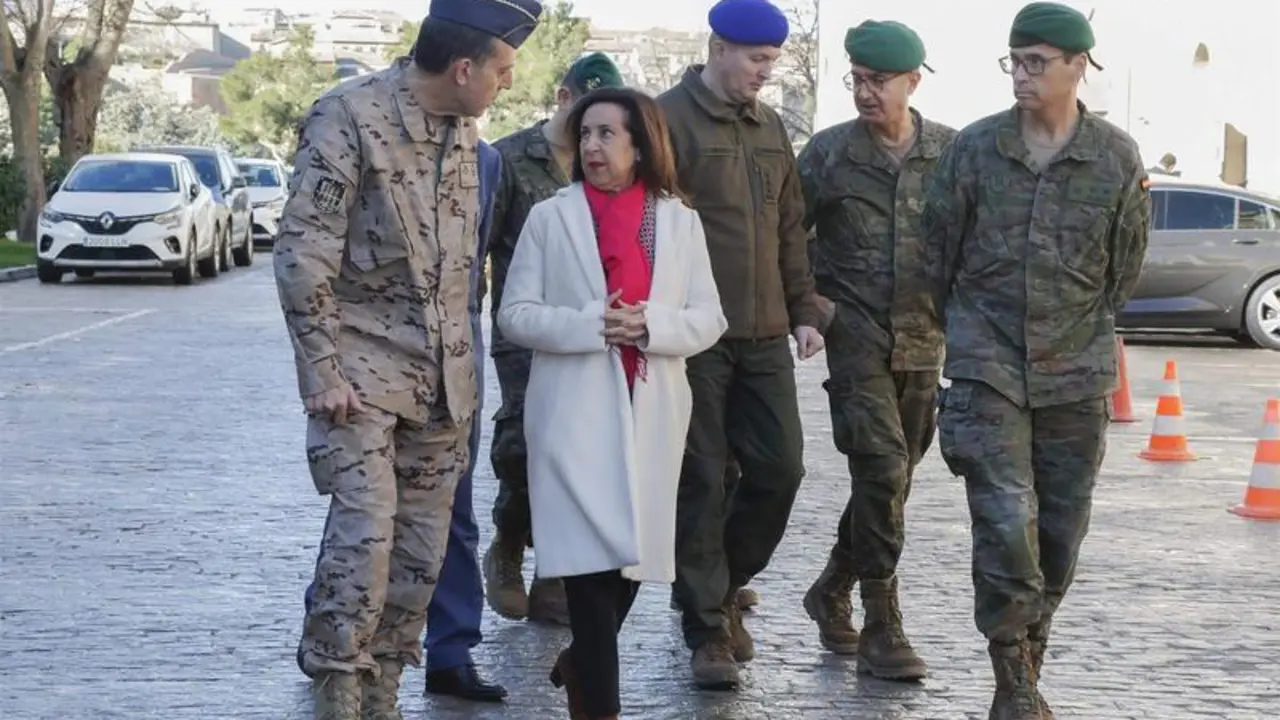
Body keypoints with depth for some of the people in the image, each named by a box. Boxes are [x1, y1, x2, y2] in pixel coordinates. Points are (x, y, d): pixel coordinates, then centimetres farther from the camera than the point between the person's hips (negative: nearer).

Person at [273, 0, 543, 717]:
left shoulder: (464, 128, 9)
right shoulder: (350, 115, -12)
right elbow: (303, 253, -13)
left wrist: (463, 369, 15)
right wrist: (322, 371, -15)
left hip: (442, 376, 7)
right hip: (363, 368, -6)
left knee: (422, 546, 7)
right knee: (364, 535, -14)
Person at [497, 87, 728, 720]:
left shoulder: (679, 221, 8)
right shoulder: (551, 217, 2)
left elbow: (709, 319, 6)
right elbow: (515, 314, -1)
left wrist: (651, 326, -14)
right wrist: (591, 325, -16)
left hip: (651, 413, 3)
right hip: (574, 413, -3)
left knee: (633, 555, 11)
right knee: (592, 557, -11)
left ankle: (582, 664, 37)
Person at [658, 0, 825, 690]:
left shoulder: (770, 128, 15)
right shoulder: (670, 119, -7)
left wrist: (803, 311, 14)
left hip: (764, 334, 6)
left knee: (780, 468, 4)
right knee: (701, 482, -1)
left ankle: (722, 590, 25)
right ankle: (708, 628, 9)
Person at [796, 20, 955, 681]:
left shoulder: (952, 152, 2)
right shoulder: (829, 152, -1)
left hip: (923, 342, 3)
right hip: (856, 336, -3)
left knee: (890, 478, 11)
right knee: (883, 471, -13)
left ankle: (832, 591, 31)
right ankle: (882, 627, -8)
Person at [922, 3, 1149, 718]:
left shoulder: (1118, 157, -2)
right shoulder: (974, 147, -3)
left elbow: (1125, 265, 10)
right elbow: (939, 249, 7)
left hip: (1076, 372, 2)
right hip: (989, 368, -1)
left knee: (1061, 532, 8)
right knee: (1006, 525, -11)